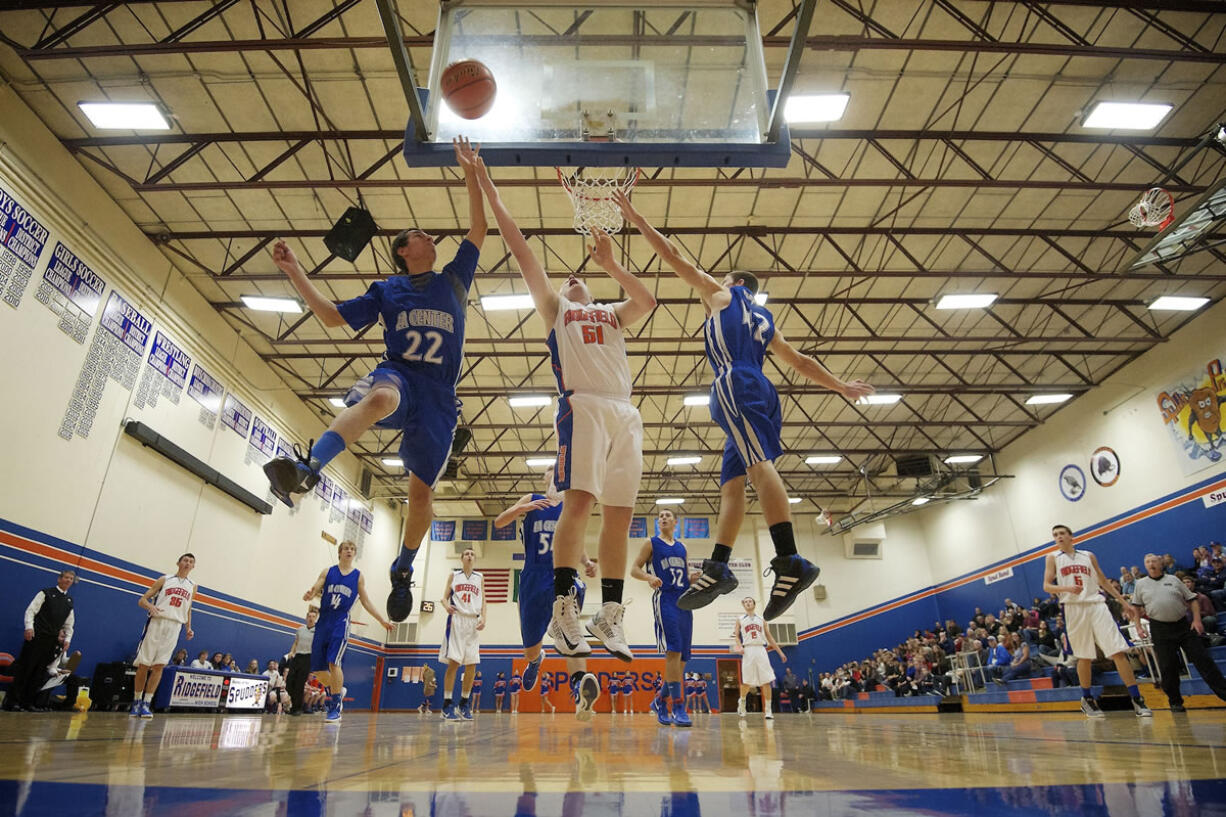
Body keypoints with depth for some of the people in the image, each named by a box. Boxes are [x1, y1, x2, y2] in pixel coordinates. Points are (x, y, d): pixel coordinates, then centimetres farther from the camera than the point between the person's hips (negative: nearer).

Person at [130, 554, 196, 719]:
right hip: (157, 622, -2)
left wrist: (188, 628, 10)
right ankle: (137, 701, 15)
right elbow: (142, 600, 4)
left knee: (159, 666, -2)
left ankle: (146, 703, 3)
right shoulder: (164, 580, 6)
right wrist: (150, 606, -18)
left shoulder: (192, 586, 15)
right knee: (144, 664, 1)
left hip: (174, 627, 2)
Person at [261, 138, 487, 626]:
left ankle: (403, 570, 19)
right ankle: (306, 470, -57)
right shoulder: (386, 290, 16)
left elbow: (478, 229, 15)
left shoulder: (452, 281, 19)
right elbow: (334, 317, 16)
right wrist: (296, 274, 8)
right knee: (379, 398, -42)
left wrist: (470, 174, 11)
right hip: (397, 375, -2)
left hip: (439, 394, 2)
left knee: (422, 489, 0)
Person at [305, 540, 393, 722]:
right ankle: (335, 691, 32)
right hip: (323, 622, 2)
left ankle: (336, 707, -10)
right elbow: (314, 590, 0)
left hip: (340, 623, -2)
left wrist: (382, 620, 10)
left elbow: (366, 602, 12)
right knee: (317, 667, 4)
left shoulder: (358, 576, 8)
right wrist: (308, 595, -25)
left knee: (333, 661, -18)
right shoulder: (327, 572, 9)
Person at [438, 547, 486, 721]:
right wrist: (447, 606, -16)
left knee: (471, 665, 0)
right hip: (456, 619, -2)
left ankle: (464, 704, 10)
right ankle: (447, 705, -4)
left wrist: (483, 618, -4)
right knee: (453, 662, -10)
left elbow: (483, 601, 13)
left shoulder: (480, 577, 16)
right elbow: (445, 597, 7)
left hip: (473, 621, 3)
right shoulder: (454, 575, 12)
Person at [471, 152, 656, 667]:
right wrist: (489, 190, 16)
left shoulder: (614, 313, 31)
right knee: (579, 501, -19)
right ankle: (563, 607, -16)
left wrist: (609, 265, 12)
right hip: (583, 404, -3)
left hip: (626, 411, 4)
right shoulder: (555, 307, 24)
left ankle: (610, 615, 1)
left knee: (620, 513, -2)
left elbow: (647, 302, 10)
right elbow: (520, 249, 18)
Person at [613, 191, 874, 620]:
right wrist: (840, 386, 35)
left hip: (735, 386, -8)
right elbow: (799, 360, 30)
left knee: (758, 464, -22)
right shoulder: (765, 320, 33)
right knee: (731, 485, 3)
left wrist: (637, 219, 22)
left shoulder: (722, 295, 17)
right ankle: (717, 569, -4)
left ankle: (790, 561, -34)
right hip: (761, 393, 8)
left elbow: (675, 258, 16)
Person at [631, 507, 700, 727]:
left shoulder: (681, 546, 20)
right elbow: (634, 569, 0)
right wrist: (649, 577, -20)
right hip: (664, 598, -6)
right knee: (673, 650, -18)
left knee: (681, 656, 6)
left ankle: (661, 702, 20)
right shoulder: (651, 543, 6)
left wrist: (697, 577, 1)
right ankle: (678, 707, -17)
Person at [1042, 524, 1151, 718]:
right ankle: (1087, 700, 20)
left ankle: (1137, 700, -1)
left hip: (1096, 605, 2)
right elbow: (1047, 586, 0)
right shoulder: (1052, 558, 7)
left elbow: (1104, 581, 20)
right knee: (1084, 657, 5)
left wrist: (1124, 602, 15)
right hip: (1074, 608, -2)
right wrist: (1067, 588, -19)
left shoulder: (1089, 556, 14)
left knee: (1119, 652, -7)